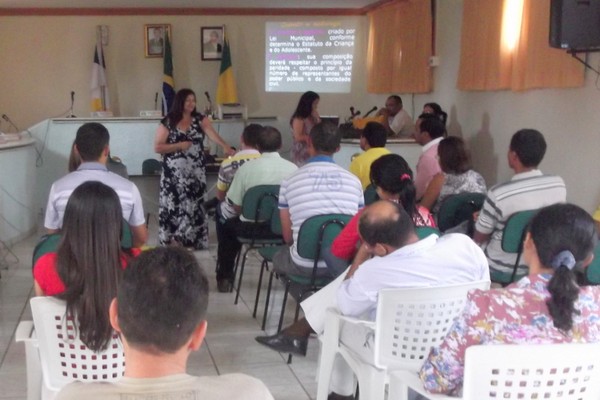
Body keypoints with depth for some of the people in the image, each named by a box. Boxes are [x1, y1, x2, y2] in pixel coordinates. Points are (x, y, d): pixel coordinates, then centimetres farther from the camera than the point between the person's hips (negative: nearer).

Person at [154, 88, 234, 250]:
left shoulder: (200, 120, 3)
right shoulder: (168, 122, -1)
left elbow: (212, 134, -16)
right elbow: (157, 147, -2)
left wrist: (225, 146, -34)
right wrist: (179, 145, -14)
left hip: (195, 172, 1)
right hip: (174, 173, -1)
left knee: (194, 205, 3)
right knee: (174, 204, 0)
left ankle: (191, 240, 14)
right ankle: (173, 241, 11)